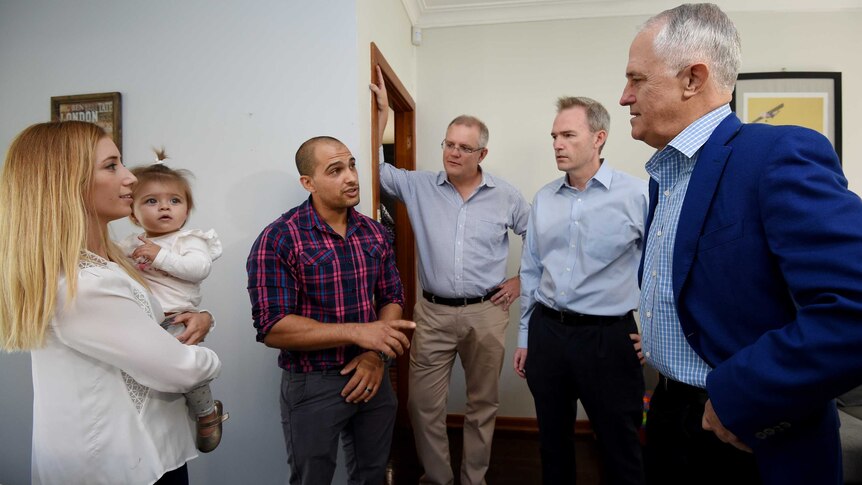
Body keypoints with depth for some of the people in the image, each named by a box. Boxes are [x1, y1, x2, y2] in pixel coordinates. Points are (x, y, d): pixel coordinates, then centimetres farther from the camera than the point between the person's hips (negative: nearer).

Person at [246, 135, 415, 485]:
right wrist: (357, 331, -28)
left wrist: (376, 353, -12)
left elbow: (392, 298, 5)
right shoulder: (278, 240, -16)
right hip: (313, 385, -4)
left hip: (371, 376, 5)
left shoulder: (375, 232, 1)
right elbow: (272, 328, -21)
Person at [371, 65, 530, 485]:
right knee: (424, 406, 7)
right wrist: (383, 113, -6)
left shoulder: (506, 196, 1)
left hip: (486, 313, 0)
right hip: (433, 313, 1)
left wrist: (522, 281, 4)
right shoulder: (419, 187, 2)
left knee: (482, 404, 14)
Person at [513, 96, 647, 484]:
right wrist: (525, 335, 12)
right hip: (547, 332, 4)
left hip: (608, 337, -4)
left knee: (619, 446, 12)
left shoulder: (636, 194, -9)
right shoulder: (544, 198, 6)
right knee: (552, 440, 19)